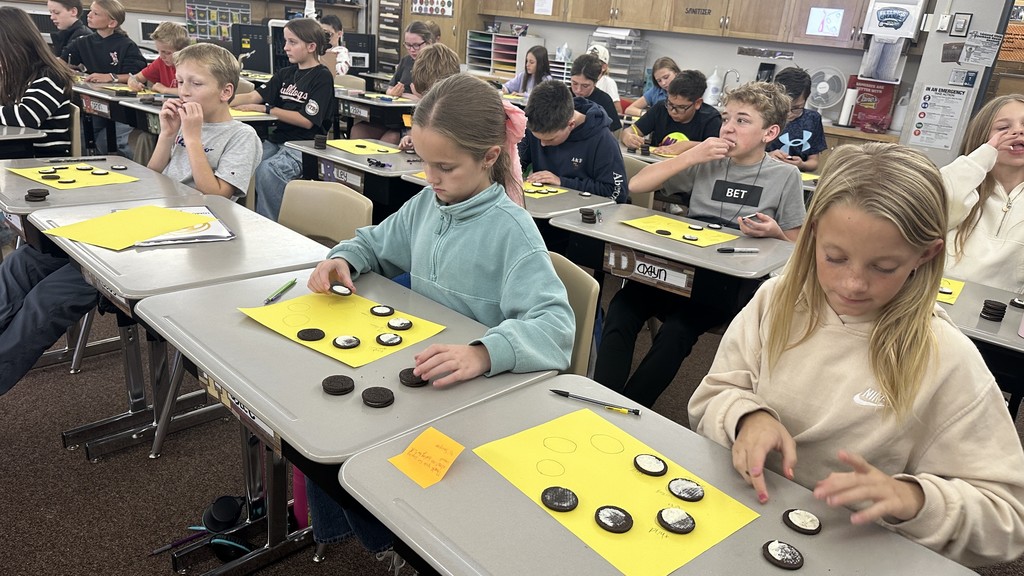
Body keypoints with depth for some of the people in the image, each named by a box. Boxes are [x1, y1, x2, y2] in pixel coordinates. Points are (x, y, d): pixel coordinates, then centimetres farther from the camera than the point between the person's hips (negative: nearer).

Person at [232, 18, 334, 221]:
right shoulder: (285, 74, 16)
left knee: (267, 171, -32)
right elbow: (252, 97, 10)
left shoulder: (322, 77, -4)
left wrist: (266, 109, -7)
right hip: (278, 139, 7)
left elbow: (307, 120, -11)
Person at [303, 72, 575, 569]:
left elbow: (554, 324, -33)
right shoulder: (428, 203, 1)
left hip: (474, 388, -7)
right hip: (417, 368, 7)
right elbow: (376, 244, 18)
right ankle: (329, 527, 28)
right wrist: (342, 259, -4)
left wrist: (483, 353, -50)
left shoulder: (511, 230, -21)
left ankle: (397, 544, 12)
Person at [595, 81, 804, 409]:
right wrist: (692, 156, -6)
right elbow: (636, 185, 3)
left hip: (732, 282, -2)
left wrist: (775, 233, -14)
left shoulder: (785, 177, 4)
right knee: (622, 307, -28)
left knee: (676, 330, -32)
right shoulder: (706, 162, 10)